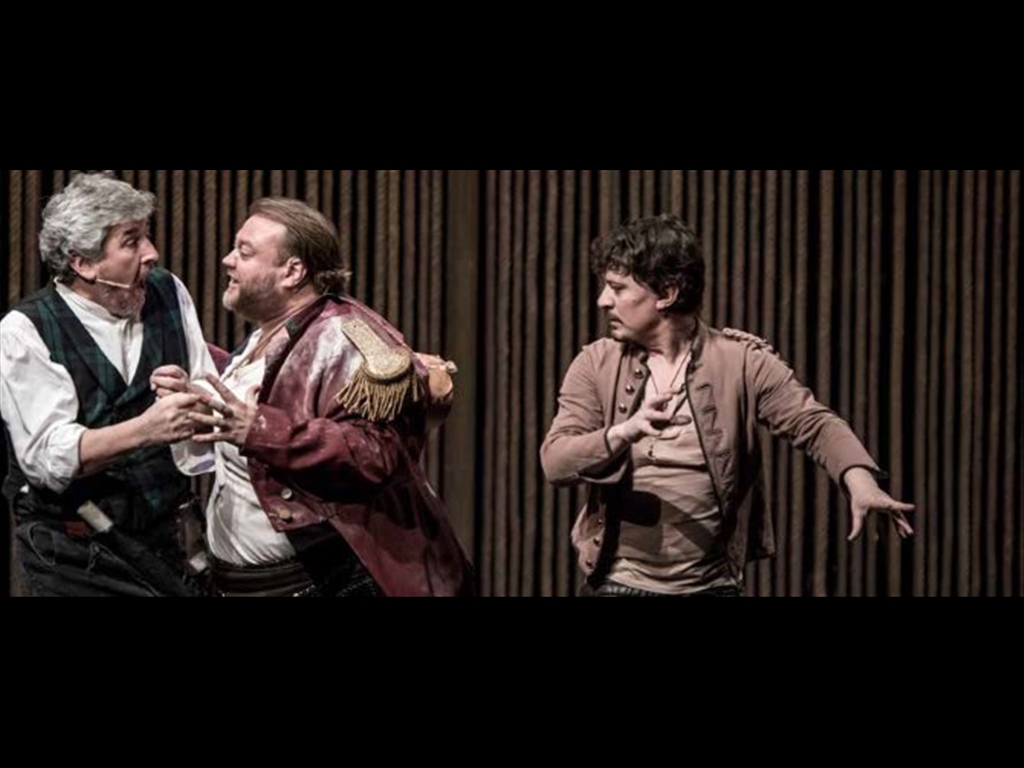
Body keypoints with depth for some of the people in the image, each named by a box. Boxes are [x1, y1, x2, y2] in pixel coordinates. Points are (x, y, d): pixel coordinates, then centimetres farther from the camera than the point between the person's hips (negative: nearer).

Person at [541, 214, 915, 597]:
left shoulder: (741, 361, -3)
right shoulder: (597, 364, 0)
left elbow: (815, 424, -9)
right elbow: (555, 461, -8)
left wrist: (860, 481, -30)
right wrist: (622, 433, -28)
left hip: (711, 586, -1)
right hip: (617, 584, 1)